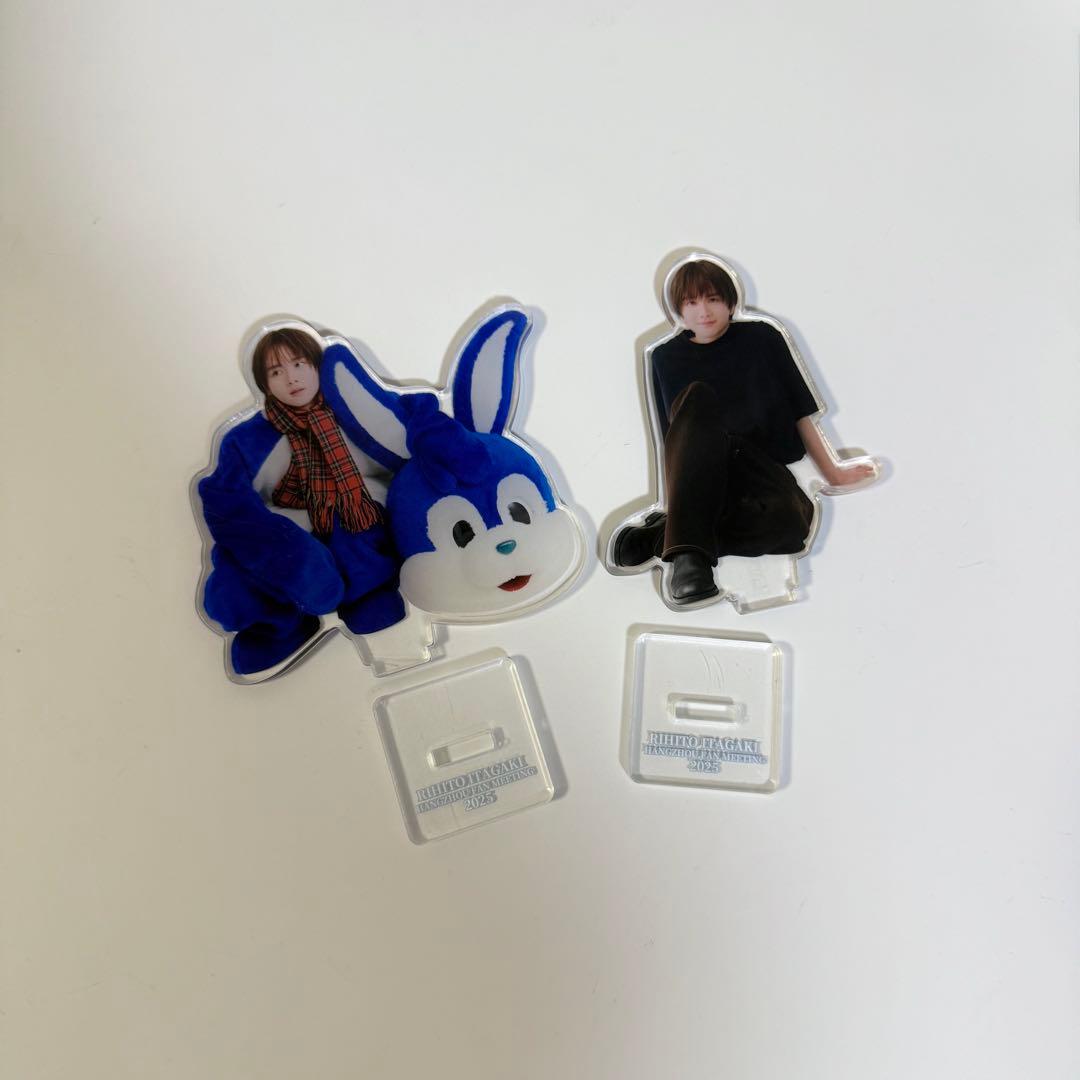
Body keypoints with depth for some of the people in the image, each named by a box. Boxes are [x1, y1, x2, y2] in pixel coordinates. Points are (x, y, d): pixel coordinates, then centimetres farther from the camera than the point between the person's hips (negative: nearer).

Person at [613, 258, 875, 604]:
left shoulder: (762, 339, 10)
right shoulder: (667, 358, 11)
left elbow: (800, 412, 12)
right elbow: (674, 438, 11)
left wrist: (833, 472, 12)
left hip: (764, 472, 0)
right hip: (700, 478, 0)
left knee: (792, 520, -38)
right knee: (697, 396, -33)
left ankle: (662, 536, -23)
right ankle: (688, 552, -42)